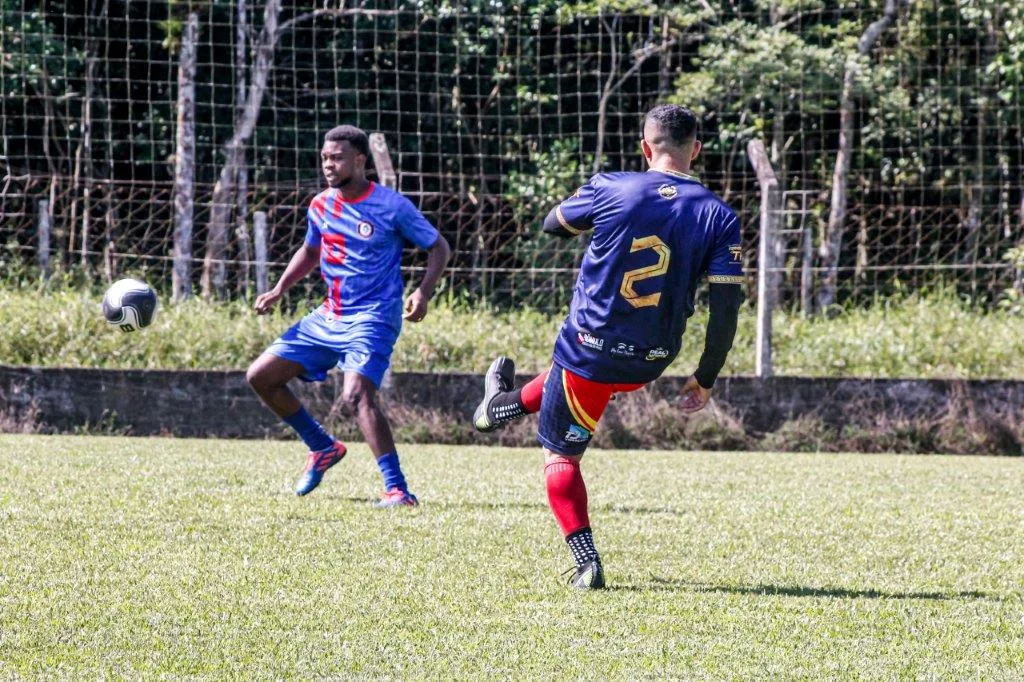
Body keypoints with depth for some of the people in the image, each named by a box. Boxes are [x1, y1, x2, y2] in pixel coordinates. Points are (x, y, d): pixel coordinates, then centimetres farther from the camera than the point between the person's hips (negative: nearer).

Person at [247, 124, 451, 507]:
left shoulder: (391, 206, -11)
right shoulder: (320, 206, 6)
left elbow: (439, 248, -3)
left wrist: (423, 292, -19)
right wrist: (279, 290, 13)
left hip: (373, 319, -7)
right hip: (328, 316, 7)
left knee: (356, 394, -30)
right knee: (260, 377, 5)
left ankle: (398, 490, -29)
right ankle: (323, 448, 22)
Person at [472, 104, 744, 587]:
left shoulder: (610, 190, -12)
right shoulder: (718, 217, -9)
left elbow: (553, 224, 8)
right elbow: (727, 307, -10)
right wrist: (705, 380, 2)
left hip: (590, 346, -4)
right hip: (650, 363, 4)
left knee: (560, 455, 12)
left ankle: (586, 564, 2)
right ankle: (505, 406, 60)